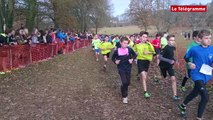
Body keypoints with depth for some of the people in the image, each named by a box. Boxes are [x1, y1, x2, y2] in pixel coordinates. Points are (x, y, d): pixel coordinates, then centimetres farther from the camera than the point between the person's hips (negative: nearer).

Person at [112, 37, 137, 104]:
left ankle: (124, 91, 43)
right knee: (124, 82, -14)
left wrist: (132, 59, -9)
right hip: (121, 69, -2)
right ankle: (124, 97, 6)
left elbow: (134, 55, 8)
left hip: (128, 68, 3)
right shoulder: (117, 51, -9)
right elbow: (113, 58, 7)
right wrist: (115, 61, -12)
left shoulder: (129, 49, -7)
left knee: (128, 82, 11)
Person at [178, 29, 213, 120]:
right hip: (197, 75, -5)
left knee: (195, 92, 25)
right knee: (205, 97, -15)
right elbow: (186, 57, 4)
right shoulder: (194, 49, -13)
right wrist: (189, 63, -12)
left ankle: (183, 106, 50)